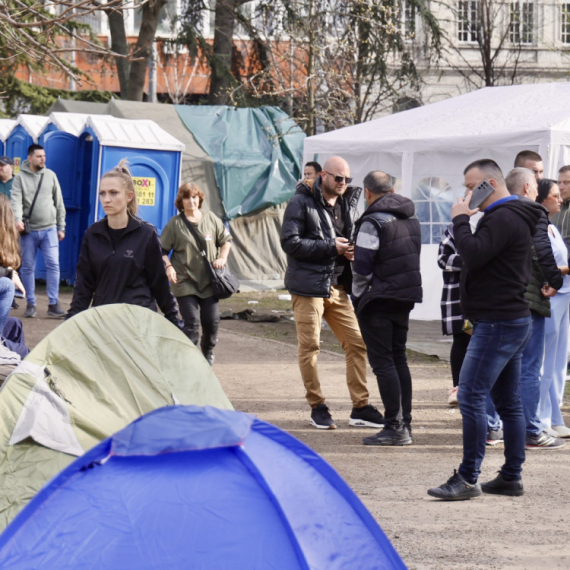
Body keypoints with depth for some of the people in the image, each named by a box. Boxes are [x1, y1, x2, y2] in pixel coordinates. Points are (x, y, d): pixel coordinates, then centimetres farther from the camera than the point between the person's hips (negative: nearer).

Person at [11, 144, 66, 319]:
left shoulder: (50, 175, 7)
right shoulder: (20, 178, 0)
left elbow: (59, 203, 11)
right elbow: (16, 201, -12)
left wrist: (61, 227, 9)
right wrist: (18, 219, -30)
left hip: (49, 229, 1)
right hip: (28, 231, -1)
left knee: (53, 265, -7)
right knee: (28, 267, 4)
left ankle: (53, 305, -4)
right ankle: (31, 304, 13)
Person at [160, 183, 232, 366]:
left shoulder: (211, 219, 5)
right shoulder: (175, 224, -2)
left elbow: (226, 240, 16)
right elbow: (162, 250, 1)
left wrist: (222, 258, 0)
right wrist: (168, 267, -15)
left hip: (209, 280, 3)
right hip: (185, 282, -3)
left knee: (211, 320, 7)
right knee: (191, 321, -10)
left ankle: (208, 351, 34)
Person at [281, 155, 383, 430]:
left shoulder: (348, 203, 12)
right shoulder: (301, 202, -7)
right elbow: (290, 242, -15)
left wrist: (350, 250, 1)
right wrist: (331, 247, -18)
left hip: (337, 286, 6)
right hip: (308, 286, -6)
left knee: (357, 343, 2)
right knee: (310, 346, -2)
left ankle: (360, 407, 7)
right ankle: (317, 407, 8)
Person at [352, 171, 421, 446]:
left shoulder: (373, 222, -14)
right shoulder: (411, 218, 11)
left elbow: (362, 268, -15)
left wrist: (358, 297, -3)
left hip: (378, 300, -8)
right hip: (406, 298, 8)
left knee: (382, 361, -5)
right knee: (398, 358, 14)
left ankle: (395, 426, -9)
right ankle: (405, 423, 15)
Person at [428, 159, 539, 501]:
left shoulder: (503, 218, -16)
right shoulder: (515, 216, 19)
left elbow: (473, 254, -26)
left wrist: (460, 219, -14)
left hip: (498, 325, -11)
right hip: (514, 319, 11)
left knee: (471, 397, -11)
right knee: (509, 402, 12)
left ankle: (468, 478, -12)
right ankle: (512, 476, 15)